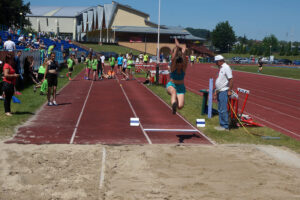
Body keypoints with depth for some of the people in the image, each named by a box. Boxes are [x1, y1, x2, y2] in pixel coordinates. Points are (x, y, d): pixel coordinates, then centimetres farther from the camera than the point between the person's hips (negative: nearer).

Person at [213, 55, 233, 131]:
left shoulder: (226, 68, -12)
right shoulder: (220, 68, 17)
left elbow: (231, 80, -17)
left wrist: (229, 91, -19)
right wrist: (216, 91, 22)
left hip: (224, 91, -10)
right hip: (220, 91, 10)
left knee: (223, 110, -9)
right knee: (220, 110, 12)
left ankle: (225, 126, -3)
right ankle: (222, 125, 18)